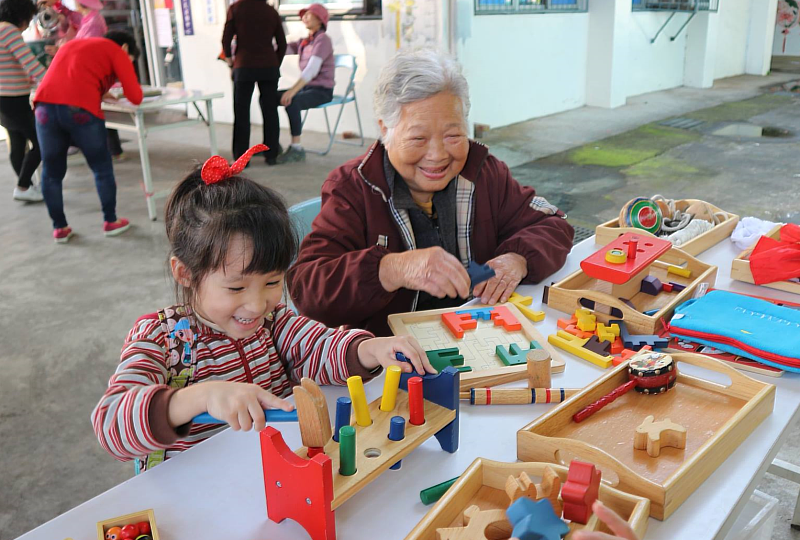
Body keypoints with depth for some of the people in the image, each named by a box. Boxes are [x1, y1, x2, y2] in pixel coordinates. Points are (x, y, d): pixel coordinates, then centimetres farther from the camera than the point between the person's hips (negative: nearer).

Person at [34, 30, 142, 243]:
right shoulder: (117, 52, 14)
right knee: (102, 168, 13)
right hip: (80, 109, -5)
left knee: (51, 172, 15)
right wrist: (128, 83, 29)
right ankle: (110, 222, 21)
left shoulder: (71, 44, 32)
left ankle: (59, 228, 22)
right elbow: (135, 97, 8)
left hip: (45, 105, 5)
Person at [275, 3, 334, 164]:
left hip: (321, 91, -8)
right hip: (306, 87, 8)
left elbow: (312, 69, -23)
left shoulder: (323, 40, -10)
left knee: (291, 102, -34)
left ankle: (296, 148, -27)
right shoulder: (304, 42, 16)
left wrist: (293, 90, -32)